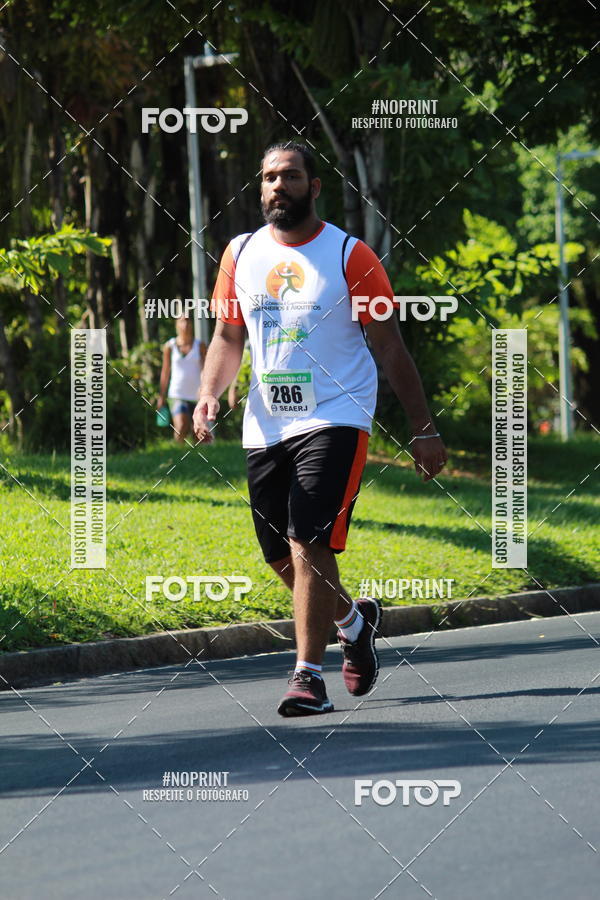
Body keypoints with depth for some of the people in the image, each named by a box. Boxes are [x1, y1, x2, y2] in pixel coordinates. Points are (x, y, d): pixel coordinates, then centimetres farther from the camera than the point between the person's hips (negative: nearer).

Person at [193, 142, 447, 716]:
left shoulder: (350, 256, -3)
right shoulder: (241, 254, 9)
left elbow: (390, 348, 0)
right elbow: (227, 337, 16)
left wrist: (424, 430, -1)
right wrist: (208, 394, -4)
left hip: (334, 420, -5)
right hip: (265, 426, 5)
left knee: (309, 544, -18)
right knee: (280, 555, 9)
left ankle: (308, 675, -14)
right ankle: (354, 620, 37)